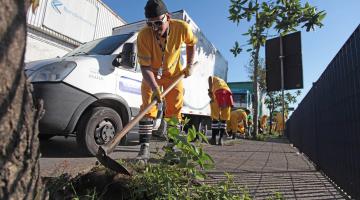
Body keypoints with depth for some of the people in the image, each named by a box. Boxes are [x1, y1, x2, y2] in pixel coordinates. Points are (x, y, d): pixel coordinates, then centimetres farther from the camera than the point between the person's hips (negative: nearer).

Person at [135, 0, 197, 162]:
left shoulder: (182, 28, -25)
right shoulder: (143, 35, -30)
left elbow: (191, 43, -1)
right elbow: (145, 67, -28)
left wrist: (189, 65, -7)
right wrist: (155, 89, -41)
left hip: (174, 74, 2)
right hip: (151, 76, -1)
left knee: (174, 111, 1)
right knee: (147, 108, -11)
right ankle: (144, 149, -6)